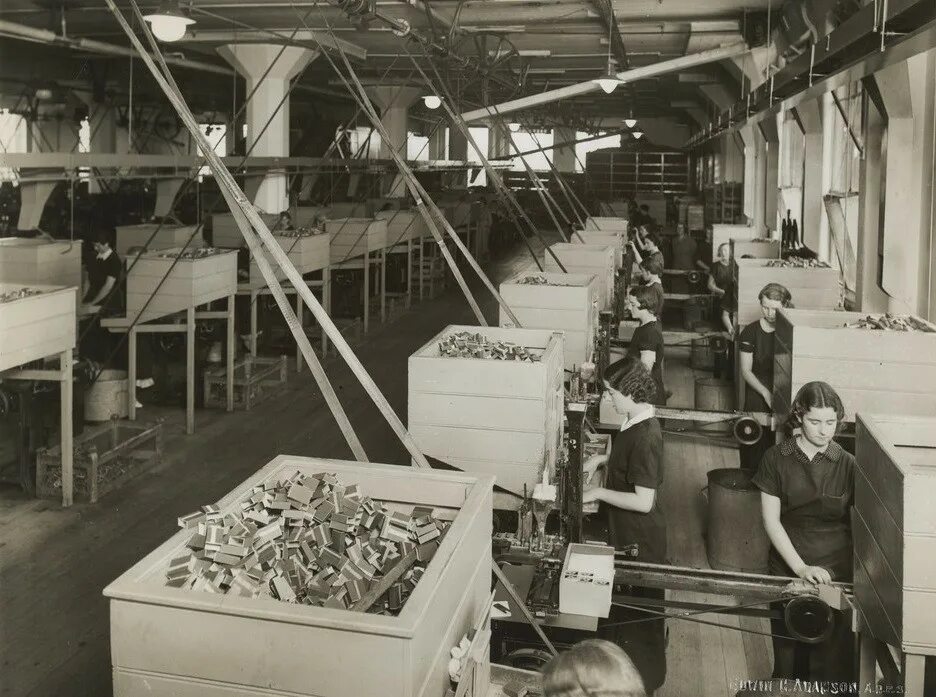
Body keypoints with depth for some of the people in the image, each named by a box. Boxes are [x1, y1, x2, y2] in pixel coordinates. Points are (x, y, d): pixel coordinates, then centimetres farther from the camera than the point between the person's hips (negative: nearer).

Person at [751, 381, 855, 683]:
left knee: (830, 659, 2)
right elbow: (771, 520, -4)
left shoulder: (847, 464, -3)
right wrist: (800, 567, -14)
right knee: (788, 654, 10)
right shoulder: (776, 459, -4)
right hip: (787, 567, 1)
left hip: (836, 570, 0)